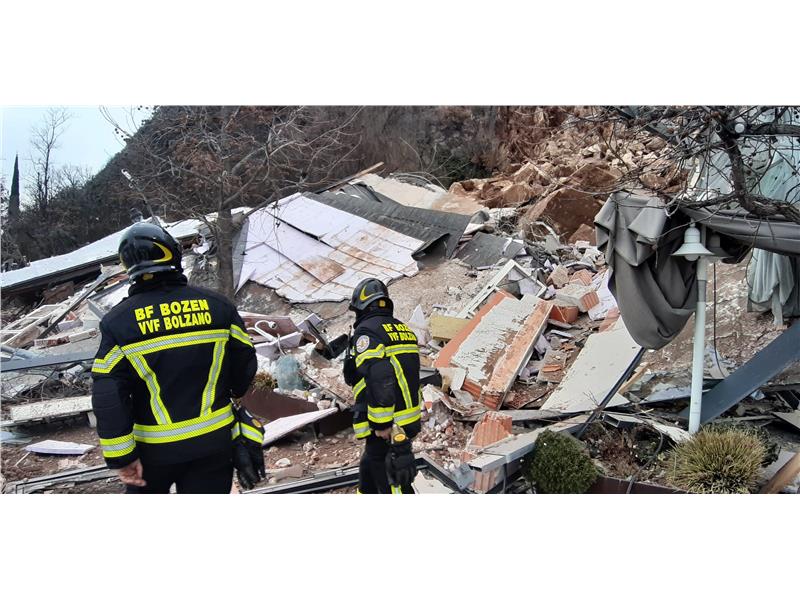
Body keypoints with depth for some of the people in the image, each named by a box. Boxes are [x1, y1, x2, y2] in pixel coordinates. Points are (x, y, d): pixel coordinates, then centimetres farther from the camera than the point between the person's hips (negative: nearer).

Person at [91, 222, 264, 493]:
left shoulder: (118, 321, -11)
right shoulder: (218, 305, -6)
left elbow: (108, 399, -14)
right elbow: (245, 366, 2)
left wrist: (122, 458, -7)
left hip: (154, 450, -1)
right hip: (214, 442, 1)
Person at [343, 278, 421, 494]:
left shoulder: (366, 332, -13)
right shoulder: (403, 329, 13)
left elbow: (379, 379, -26)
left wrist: (381, 424, -21)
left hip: (386, 428, -9)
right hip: (408, 421, 9)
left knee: (393, 486, -1)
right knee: (369, 468, 25)